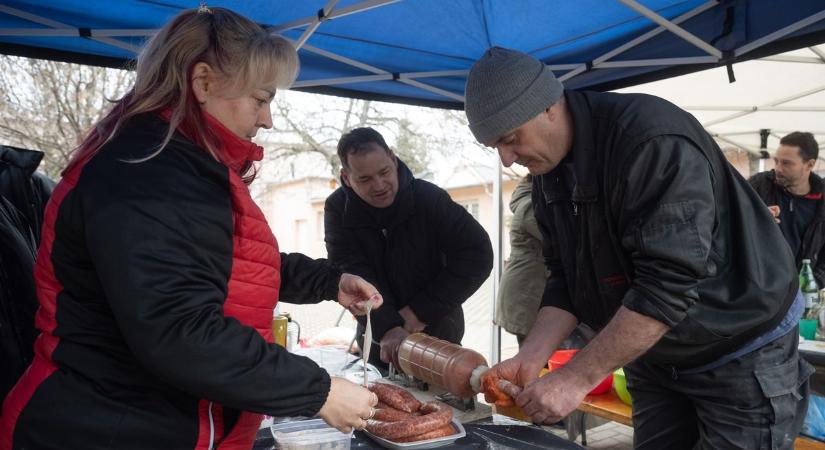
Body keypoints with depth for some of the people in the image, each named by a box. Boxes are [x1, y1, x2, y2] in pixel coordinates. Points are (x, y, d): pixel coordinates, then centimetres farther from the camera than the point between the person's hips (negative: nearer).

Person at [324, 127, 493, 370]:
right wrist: (387, 328, -33)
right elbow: (352, 275, -18)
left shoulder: (430, 198, -16)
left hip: (436, 337, -2)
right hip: (378, 343, 2)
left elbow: (478, 254, -17)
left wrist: (422, 311, -20)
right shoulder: (338, 209, -10)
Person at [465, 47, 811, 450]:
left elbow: (669, 282, -33)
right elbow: (565, 278, 0)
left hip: (742, 351, -6)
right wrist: (530, 357, -14)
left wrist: (576, 379, -31)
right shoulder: (548, 174, -3)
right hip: (652, 354, 7)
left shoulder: (652, 139, -29)